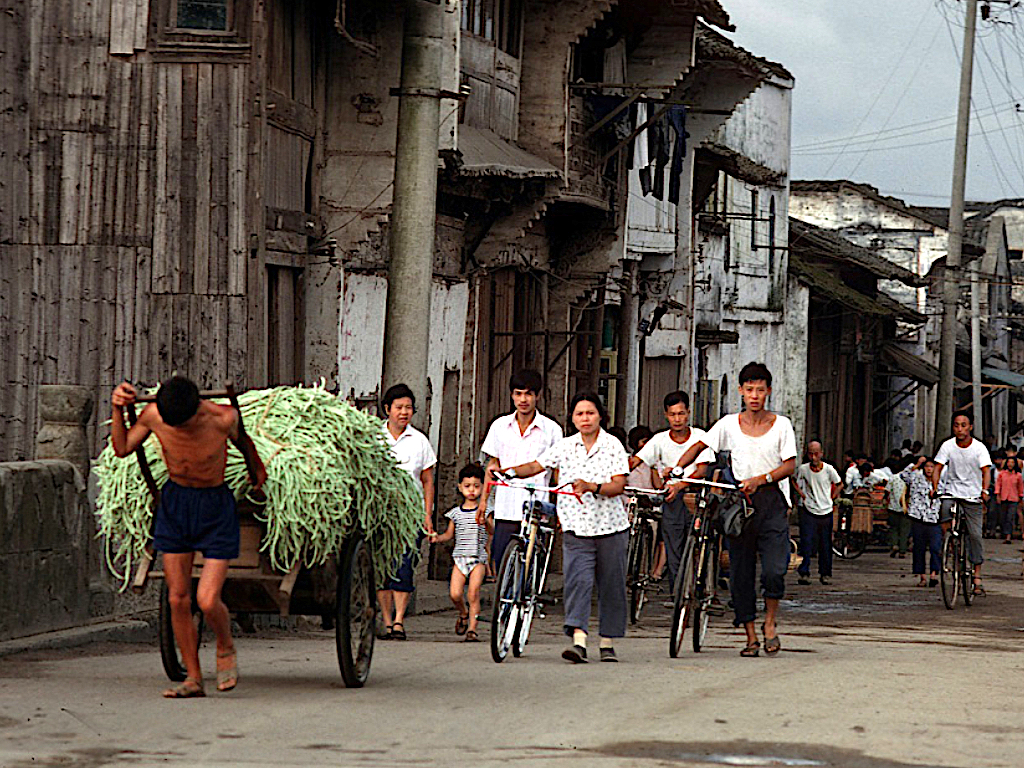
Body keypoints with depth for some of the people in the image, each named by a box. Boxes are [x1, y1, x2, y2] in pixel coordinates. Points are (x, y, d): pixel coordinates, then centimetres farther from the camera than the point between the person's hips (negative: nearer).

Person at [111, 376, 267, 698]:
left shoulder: (222, 418, -22)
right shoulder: (153, 415, -15)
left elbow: (240, 438, 2)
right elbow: (122, 448, 3)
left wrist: (258, 467, 19)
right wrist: (117, 410, -12)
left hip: (215, 506, -3)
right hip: (174, 503, 3)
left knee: (208, 601, -13)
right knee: (177, 599, 3)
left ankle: (226, 648, 19)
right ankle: (193, 678, 15)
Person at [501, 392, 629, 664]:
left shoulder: (612, 445, -2)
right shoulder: (565, 446, 6)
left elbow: (618, 486, -10)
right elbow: (536, 466, 7)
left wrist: (592, 487, -27)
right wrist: (510, 470, -11)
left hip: (610, 528, -1)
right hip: (576, 528, 1)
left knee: (610, 585, 7)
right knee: (578, 580, -15)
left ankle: (608, 643, 20)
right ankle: (578, 641, -24)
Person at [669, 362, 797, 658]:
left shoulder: (781, 425, 3)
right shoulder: (729, 424, 6)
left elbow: (790, 465, -1)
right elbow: (698, 447, 8)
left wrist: (759, 479, -16)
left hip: (772, 501, -2)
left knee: (774, 570, -15)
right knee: (740, 573, 0)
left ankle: (770, 623, 9)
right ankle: (751, 636, 10)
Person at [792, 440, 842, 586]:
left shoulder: (828, 469, -4)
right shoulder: (802, 469, -3)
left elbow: (839, 484, 12)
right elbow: (794, 482, 16)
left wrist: (832, 498, 4)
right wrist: (801, 494, 4)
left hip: (825, 512, 1)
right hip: (808, 511, -1)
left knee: (825, 545, 7)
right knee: (806, 543, -10)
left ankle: (825, 574, 19)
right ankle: (803, 573, -10)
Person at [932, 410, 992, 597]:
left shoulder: (979, 448, -7)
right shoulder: (948, 446, -4)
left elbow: (985, 470, -16)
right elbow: (938, 468, -8)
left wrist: (984, 490, -34)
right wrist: (935, 488, -26)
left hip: (973, 497, -1)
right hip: (952, 492, 1)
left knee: (975, 535, -7)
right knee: (944, 511, -32)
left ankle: (977, 577, 1)